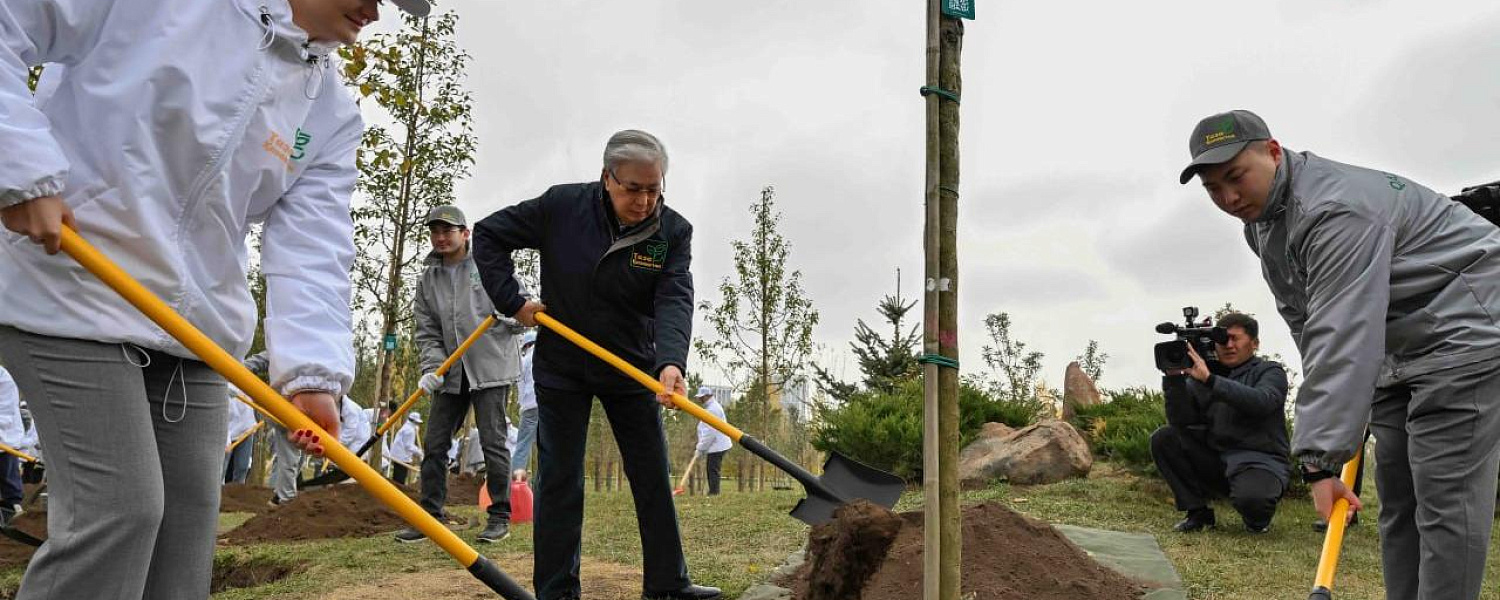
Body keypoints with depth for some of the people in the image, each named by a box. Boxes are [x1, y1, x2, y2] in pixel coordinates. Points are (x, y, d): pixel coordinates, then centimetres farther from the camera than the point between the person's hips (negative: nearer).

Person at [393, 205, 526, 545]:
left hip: (491, 367, -5)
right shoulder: (428, 281, 10)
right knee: (434, 445, 6)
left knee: (493, 442, -4)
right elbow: (426, 332, 7)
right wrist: (432, 367, -8)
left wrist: (510, 317, -21)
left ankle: (500, 517, 5)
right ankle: (431, 516, 16)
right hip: (451, 373, 5)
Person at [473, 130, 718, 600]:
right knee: (559, 479, 2)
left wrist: (671, 361, -43)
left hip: (633, 368, 2)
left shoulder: (673, 232, -13)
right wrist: (511, 302, -11)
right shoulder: (560, 206, -15)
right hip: (561, 366, -1)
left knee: (653, 477, 6)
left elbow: (674, 300, -25)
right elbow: (489, 234, -4)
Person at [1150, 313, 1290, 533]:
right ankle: (1198, 513, -4)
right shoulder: (1200, 374, 8)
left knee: (1250, 498, -36)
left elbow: (1262, 402, -24)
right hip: (1215, 461, 4)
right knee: (1163, 438, -14)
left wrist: (1209, 379, -33)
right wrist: (1174, 377, -18)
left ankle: (1258, 519, 5)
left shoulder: (1270, 372, 1)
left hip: (1260, 461, -4)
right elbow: (1180, 420, -4)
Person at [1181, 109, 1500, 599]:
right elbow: (1308, 324, 11)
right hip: (1396, 348, 10)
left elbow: (1343, 336, -35)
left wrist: (1320, 458, -37)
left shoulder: (1336, 207, -28)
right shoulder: (1259, 220, 4)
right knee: (1394, 495, 8)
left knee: (1443, 498, -13)